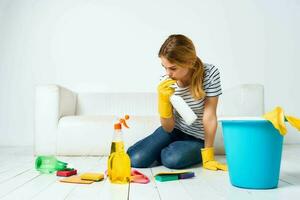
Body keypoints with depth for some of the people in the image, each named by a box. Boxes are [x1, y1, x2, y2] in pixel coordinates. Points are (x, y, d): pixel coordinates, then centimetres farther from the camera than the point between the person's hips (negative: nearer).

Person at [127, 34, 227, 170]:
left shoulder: (210, 73, -21)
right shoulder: (166, 83, -14)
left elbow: (209, 116, -19)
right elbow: (168, 128, -12)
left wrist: (208, 157, -20)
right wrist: (164, 99, -30)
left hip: (197, 138, -2)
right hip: (174, 130, 3)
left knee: (172, 159, -32)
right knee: (135, 159, -17)